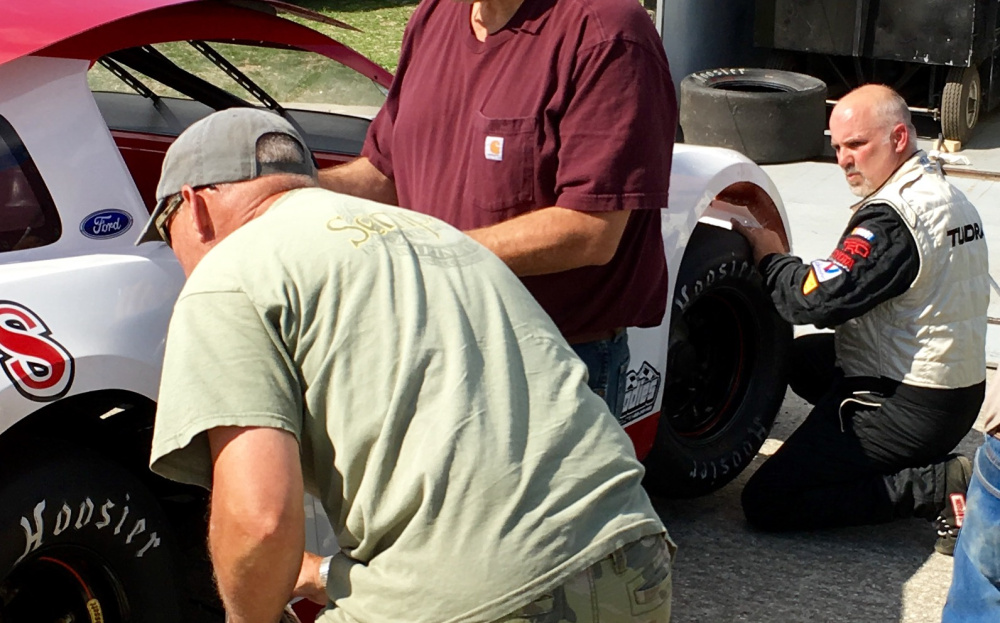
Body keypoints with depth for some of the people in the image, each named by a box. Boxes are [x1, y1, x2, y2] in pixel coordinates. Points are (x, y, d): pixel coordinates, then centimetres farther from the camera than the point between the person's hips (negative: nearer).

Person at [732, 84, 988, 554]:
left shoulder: (893, 215, -22)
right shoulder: (948, 196, 9)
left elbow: (815, 299, -26)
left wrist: (769, 257, -7)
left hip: (907, 407, -10)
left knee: (766, 503, -7)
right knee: (801, 357, 28)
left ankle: (944, 486, -11)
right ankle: (921, 462, 14)